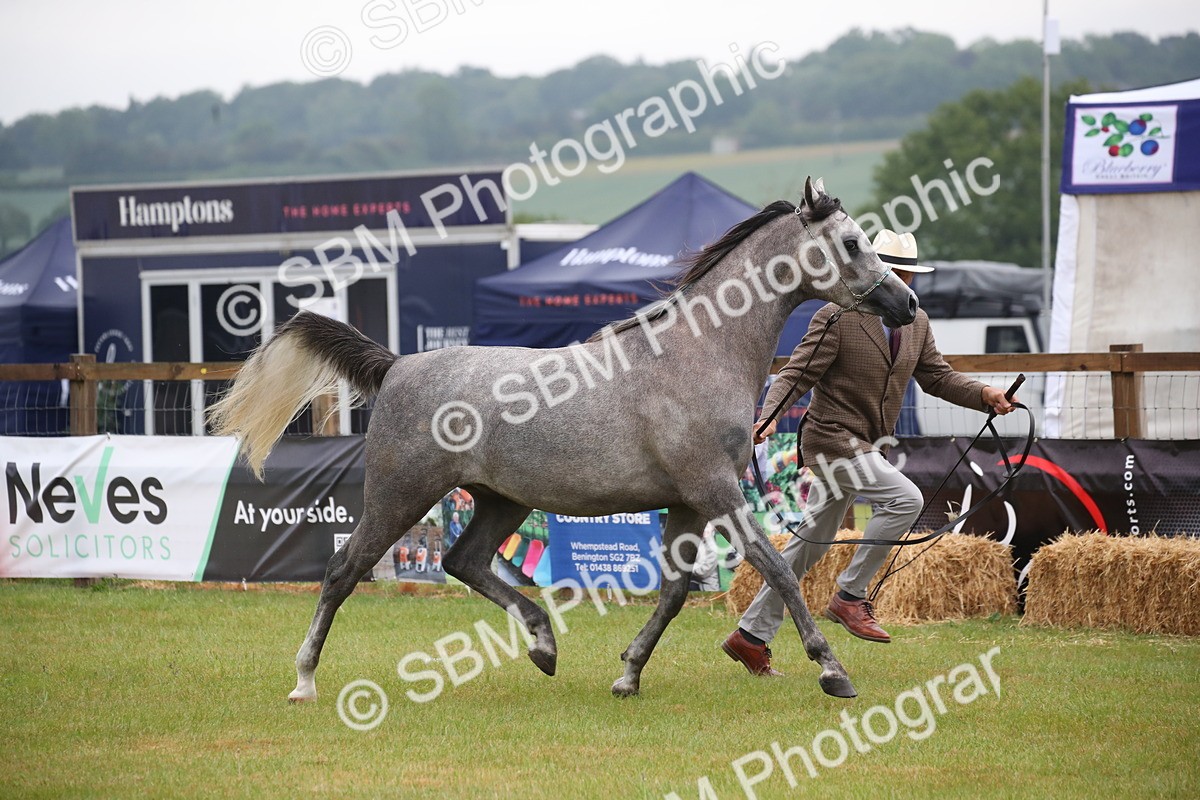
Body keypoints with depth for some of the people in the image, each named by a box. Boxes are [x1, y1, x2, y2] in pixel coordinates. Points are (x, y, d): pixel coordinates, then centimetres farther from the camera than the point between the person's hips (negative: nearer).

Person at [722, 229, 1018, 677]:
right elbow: (796, 376, -13)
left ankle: (751, 636, 19)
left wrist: (985, 395, -3)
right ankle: (850, 597, -14)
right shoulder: (836, 318, -11)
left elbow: (935, 376, 14)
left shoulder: (916, 322, 10)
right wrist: (769, 416, -30)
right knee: (904, 498, -24)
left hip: (869, 447, 8)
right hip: (833, 441, -8)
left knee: (812, 543, 11)